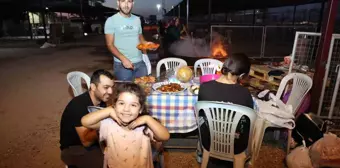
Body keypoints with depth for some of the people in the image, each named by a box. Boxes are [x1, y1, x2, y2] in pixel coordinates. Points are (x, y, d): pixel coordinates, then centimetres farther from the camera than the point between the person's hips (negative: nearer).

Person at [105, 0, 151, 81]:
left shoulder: (137, 19, 10)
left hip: (140, 63, 5)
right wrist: (123, 59, -23)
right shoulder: (111, 20, -5)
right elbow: (110, 44, -9)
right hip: (121, 64, -4)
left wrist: (146, 43, -4)